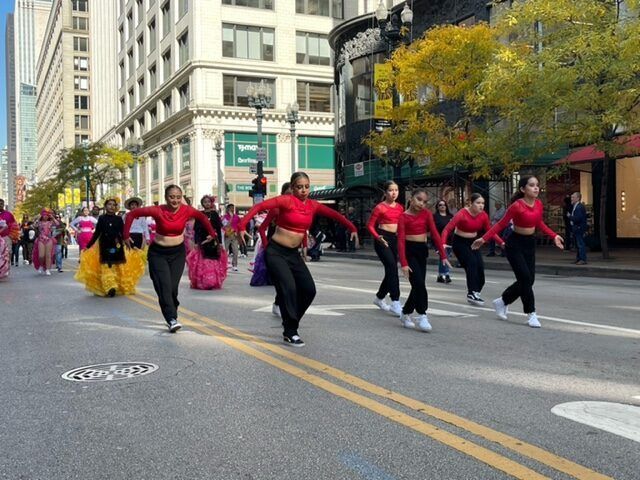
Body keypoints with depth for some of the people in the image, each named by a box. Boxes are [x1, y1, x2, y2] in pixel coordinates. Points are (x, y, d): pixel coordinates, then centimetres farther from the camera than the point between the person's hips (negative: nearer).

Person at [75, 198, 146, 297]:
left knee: (117, 266, 6)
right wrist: (88, 246, 3)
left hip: (117, 246, 1)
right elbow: (96, 233, 6)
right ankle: (110, 287, -13)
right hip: (104, 246, -1)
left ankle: (119, 287, 14)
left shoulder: (119, 219, 5)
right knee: (106, 266, -9)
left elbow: (123, 234, 7)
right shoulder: (102, 218, 3)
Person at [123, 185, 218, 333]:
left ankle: (173, 315, 17)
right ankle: (172, 320, -17)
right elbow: (132, 214, -11)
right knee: (164, 286, -13)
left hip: (178, 252, 2)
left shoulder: (187, 210, -10)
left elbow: (202, 217, 9)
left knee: (173, 287, -3)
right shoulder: (158, 211, -18)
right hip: (158, 253, -2)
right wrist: (126, 236, -11)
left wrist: (212, 233, 10)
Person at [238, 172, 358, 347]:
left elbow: (334, 214, 15)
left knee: (309, 290, -1)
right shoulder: (287, 201, -12)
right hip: (276, 252, -6)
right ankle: (290, 333, 0)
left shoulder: (313, 205, 4)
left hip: (293, 254, 6)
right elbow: (260, 206, -21)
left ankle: (290, 322, 20)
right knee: (289, 289, -16)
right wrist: (242, 226, -32)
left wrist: (352, 228, 10)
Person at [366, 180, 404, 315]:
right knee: (392, 267, -19)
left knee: (391, 270, 12)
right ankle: (395, 303, -18)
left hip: (394, 239, 7)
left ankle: (379, 297, 34)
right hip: (383, 239, -7)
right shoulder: (380, 207, -7)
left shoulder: (400, 207, 11)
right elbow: (370, 225, -7)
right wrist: (377, 237, -22)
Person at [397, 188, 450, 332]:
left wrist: (443, 255, -10)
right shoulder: (404, 217, -9)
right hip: (409, 251, -5)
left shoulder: (427, 214, 3)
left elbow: (435, 234, -3)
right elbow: (401, 240, -15)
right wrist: (404, 263, -22)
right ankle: (422, 316, -6)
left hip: (422, 251, 5)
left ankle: (406, 313, 23)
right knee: (419, 283, -14)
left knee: (418, 285, 8)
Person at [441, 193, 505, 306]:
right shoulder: (462, 214, -23)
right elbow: (447, 229, -27)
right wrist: (443, 243, -42)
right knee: (472, 263, -22)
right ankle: (472, 293, -17)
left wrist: (502, 243, -12)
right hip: (460, 243, -5)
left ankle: (475, 292, 17)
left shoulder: (483, 215, -8)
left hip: (473, 242, 6)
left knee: (479, 267, -3)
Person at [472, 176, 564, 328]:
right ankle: (531, 314, 4)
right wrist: (483, 238, -22)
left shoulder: (539, 204, 0)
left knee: (528, 280, 8)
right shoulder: (517, 206, -20)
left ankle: (502, 301, 29)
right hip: (515, 244, -7)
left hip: (530, 243, 7)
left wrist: (554, 236, 6)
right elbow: (501, 224, -16)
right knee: (526, 279, -9)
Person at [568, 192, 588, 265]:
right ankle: (578, 259, 23)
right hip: (575, 228, 11)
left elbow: (577, 218, -25)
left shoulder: (580, 207, -17)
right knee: (577, 244, 16)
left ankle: (583, 259, -6)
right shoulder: (574, 206, 14)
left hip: (579, 228, -11)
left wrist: (570, 216, -14)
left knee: (580, 244, -8)